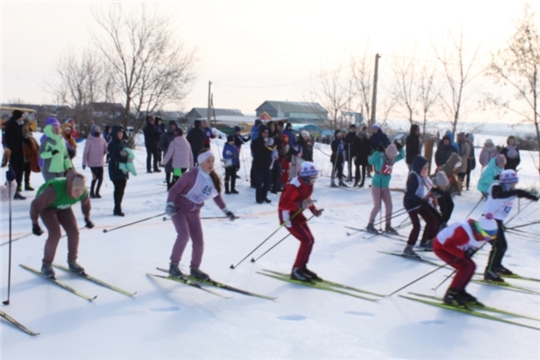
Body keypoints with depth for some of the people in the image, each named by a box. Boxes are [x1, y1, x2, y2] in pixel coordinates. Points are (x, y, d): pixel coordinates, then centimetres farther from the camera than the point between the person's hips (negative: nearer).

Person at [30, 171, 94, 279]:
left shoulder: (83, 192, -29)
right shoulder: (53, 191, -45)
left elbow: (86, 203, -3)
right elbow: (36, 205, -31)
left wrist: (87, 218, 10)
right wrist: (35, 224, -21)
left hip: (63, 207, 5)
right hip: (46, 206, -5)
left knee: (74, 232, -7)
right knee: (55, 234, -21)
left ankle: (72, 262, 15)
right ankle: (46, 265, -1)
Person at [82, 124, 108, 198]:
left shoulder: (102, 140, 4)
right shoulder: (89, 140, -8)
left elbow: (106, 149, 8)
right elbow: (86, 152, -7)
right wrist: (84, 162, -8)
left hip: (100, 162, 4)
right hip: (92, 163, -4)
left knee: (101, 178, 3)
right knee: (95, 177, -8)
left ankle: (97, 192, 19)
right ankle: (92, 192, 9)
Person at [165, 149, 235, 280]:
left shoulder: (213, 178, -2)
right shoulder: (192, 175, -22)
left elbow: (216, 195, 14)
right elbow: (174, 190, -19)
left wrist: (226, 210, 13)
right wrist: (170, 204, -33)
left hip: (194, 212, 6)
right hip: (179, 208, -6)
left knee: (199, 243, 3)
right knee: (184, 235, -27)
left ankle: (194, 269, 26)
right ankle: (174, 265, -10)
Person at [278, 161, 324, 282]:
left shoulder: (308, 184, -2)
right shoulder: (294, 186, -29)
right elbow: (282, 204, -31)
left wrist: (314, 210, 1)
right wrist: (300, 205, -42)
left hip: (297, 214, 9)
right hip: (288, 215, -9)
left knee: (311, 240, 8)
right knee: (306, 240, -15)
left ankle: (302, 267, 23)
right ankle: (296, 270, -4)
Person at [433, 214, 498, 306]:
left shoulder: (479, 233, -10)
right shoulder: (465, 234, -38)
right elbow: (447, 245, -33)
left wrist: (469, 252, -3)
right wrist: (463, 254, -33)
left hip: (450, 244, 9)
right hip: (441, 247, -9)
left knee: (471, 266, 4)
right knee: (465, 267, -18)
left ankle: (459, 292, 17)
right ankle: (450, 295, -13)